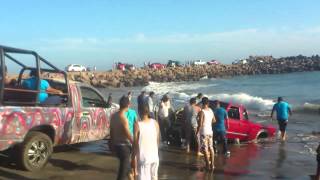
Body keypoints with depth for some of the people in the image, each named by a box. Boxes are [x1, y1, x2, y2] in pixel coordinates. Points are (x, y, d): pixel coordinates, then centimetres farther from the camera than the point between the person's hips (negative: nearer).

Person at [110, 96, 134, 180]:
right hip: (124, 145, -8)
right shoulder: (124, 119, -23)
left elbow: (111, 131, 11)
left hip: (116, 144, 8)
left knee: (125, 164, 25)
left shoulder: (114, 116, 1)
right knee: (124, 168, 3)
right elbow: (128, 135, -19)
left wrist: (112, 143, 22)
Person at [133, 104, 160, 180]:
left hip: (143, 156, -4)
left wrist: (134, 155, -1)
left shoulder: (137, 125, -14)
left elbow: (135, 142, -11)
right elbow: (158, 139, 7)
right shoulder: (155, 123, -2)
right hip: (154, 155, 4)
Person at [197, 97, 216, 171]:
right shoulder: (211, 111, 5)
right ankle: (212, 165, 18)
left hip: (204, 132, -7)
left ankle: (208, 165, -1)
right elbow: (214, 120, 17)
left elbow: (200, 124, -18)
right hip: (210, 131, 7)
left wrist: (197, 132, -6)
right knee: (211, 148, 13)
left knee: (205, 149, -2)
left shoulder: (202, 112, -15)